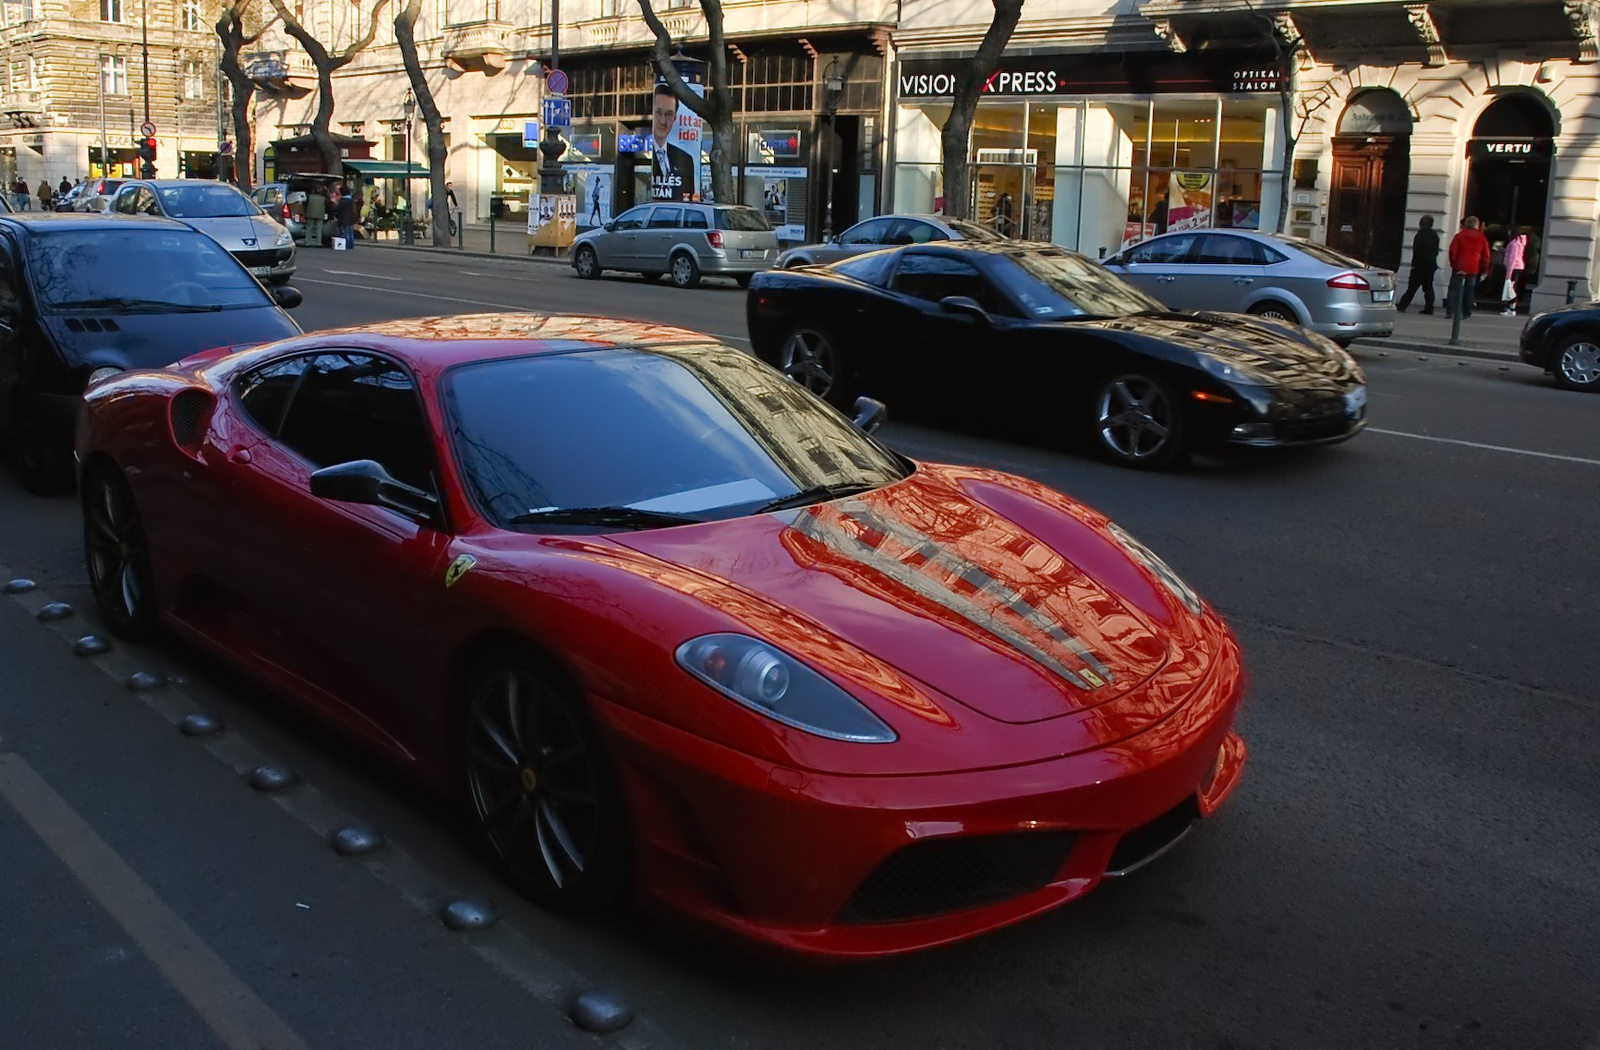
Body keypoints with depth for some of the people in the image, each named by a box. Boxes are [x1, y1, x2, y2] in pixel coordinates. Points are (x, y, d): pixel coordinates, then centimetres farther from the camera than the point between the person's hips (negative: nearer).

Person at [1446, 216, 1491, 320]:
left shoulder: (1459, 236, -2)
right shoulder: (1482, 238, 5)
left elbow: (1453, 252, -6)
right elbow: (1486, 255, 7)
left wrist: (1453, 264, 5)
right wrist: (1485, 270, 13)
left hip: (1460, 267, -2)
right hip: (1474, 268, 2)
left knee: (1455, 289, 1)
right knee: (1469, 291, 9)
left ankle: (1452, 311, -10)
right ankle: (1466, 313, 9)